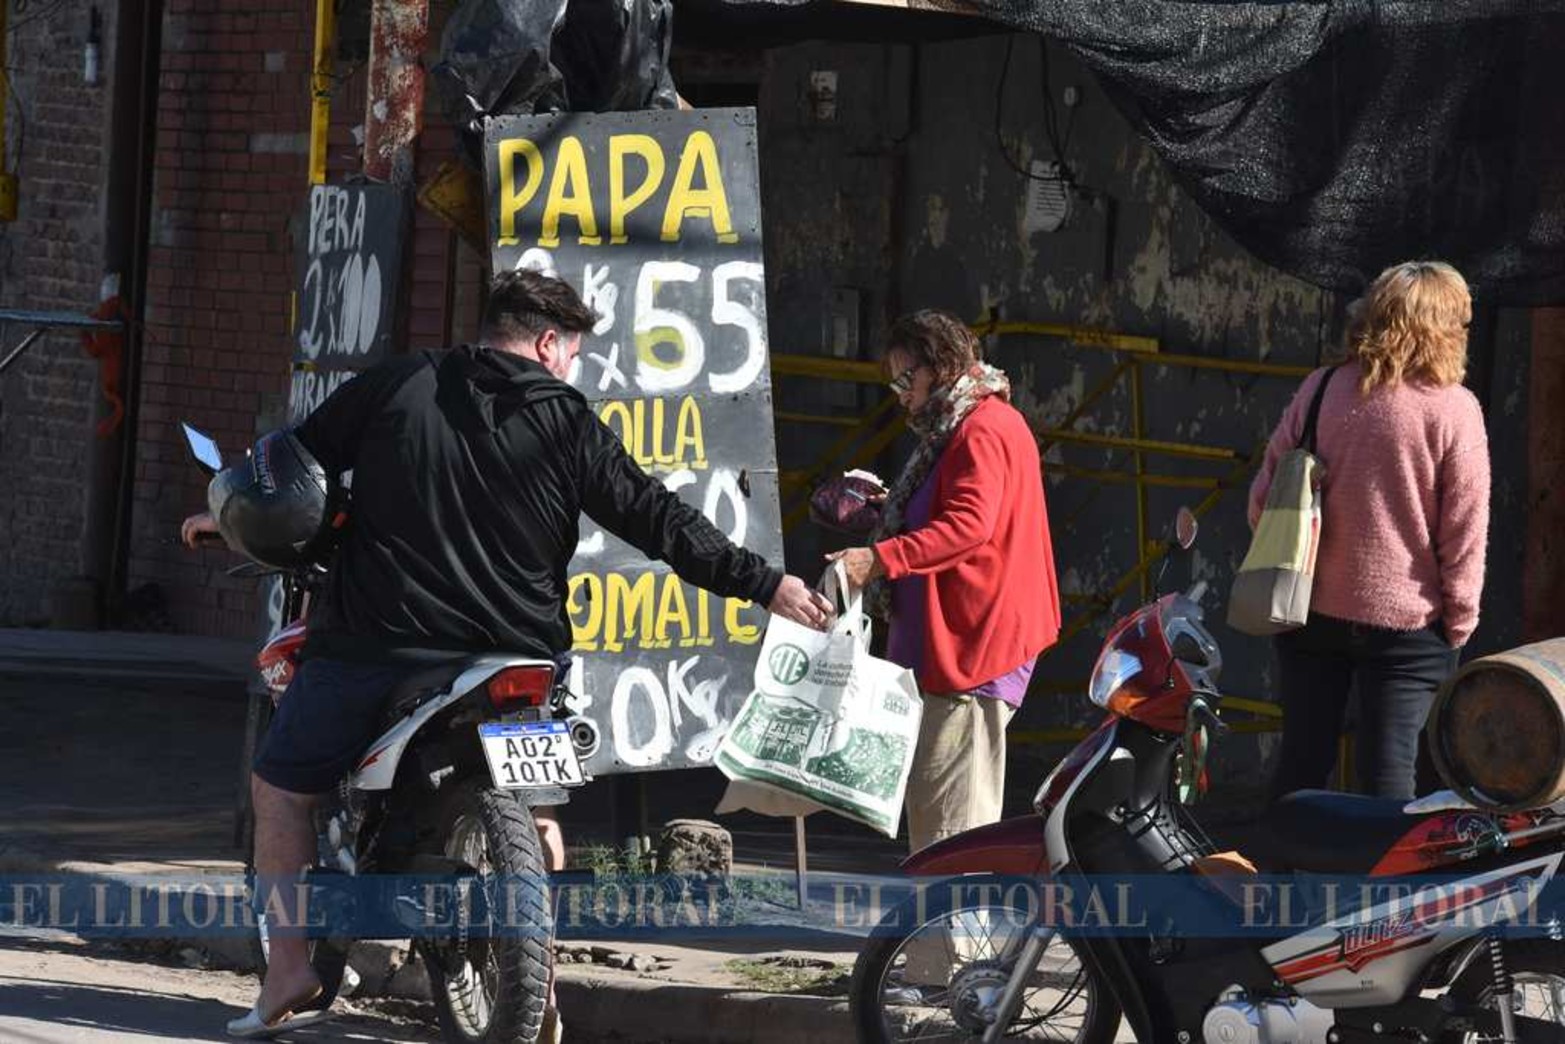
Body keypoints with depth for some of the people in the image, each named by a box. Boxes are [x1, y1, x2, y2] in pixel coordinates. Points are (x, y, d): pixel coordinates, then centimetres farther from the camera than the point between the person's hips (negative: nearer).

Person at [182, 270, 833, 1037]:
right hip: (516, 653, 1)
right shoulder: (567, 423, 0)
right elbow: (656, 520, -3)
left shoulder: (396, 386, 4)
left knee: (281, 786, 14)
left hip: (378, 642, -1)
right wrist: (767, 585, 2)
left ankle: (289, 967, 3)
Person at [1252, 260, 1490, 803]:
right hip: (1405, 617, -3)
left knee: (1302, 758, 14)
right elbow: (1464, 530, -9)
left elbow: (1265, 497, 1)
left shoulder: (1321, 389, -2)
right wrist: (1459, 620, 2)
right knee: (1388, 772, 2)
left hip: (1312, 611, 3)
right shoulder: (1454, 410, -11)